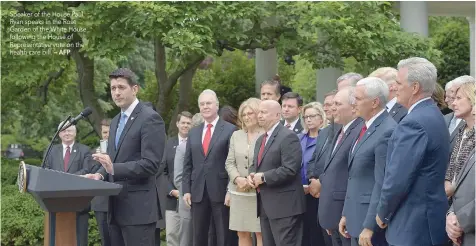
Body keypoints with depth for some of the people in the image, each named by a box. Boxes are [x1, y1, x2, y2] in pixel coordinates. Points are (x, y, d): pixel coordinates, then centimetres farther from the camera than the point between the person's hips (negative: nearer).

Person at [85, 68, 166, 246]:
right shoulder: (116, 121, 18)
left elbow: (150, 164, -16)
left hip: (138, 207, -8)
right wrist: (101, 174, 1)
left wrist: (114, 168, -26)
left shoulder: (150, 118, -9)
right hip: (116, 207, 8)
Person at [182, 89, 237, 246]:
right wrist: (186, 190, 4)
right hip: (198, 192, 5)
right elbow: (188, 164, 14)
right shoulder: (193, 133, 14)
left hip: (220, 191, -5)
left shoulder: (230, 130, -1)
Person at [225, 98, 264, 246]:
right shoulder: (236, 135, 13)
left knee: (261, 234, -2)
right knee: (242, 234, 9)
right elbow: (229, 163, 11)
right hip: (238, 193, 5)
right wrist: (237, 179, -8)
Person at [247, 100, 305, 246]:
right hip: (265, 205, 10)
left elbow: (290, 169, -21)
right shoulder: (261, 140, 19)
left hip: (284, 205, -10)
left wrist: (263, 177, -17)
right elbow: (255, 165, 24)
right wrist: (252, 175, 1)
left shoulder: (288, 137, -13)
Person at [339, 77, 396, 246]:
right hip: (356, 219, 9)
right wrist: (346, 214, 17)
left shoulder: (387, 132, -18)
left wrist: (369, 226, -20)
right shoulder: (365, 127, 13)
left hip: (371, 221, -9)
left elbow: (383, 184, -20)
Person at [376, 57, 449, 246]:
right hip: (430, 218, 10)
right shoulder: (433, 115, 11)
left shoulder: (414, 123, -20)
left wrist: (383, 214, -5)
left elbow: (397, 180, -21)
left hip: (413, 225, -10)